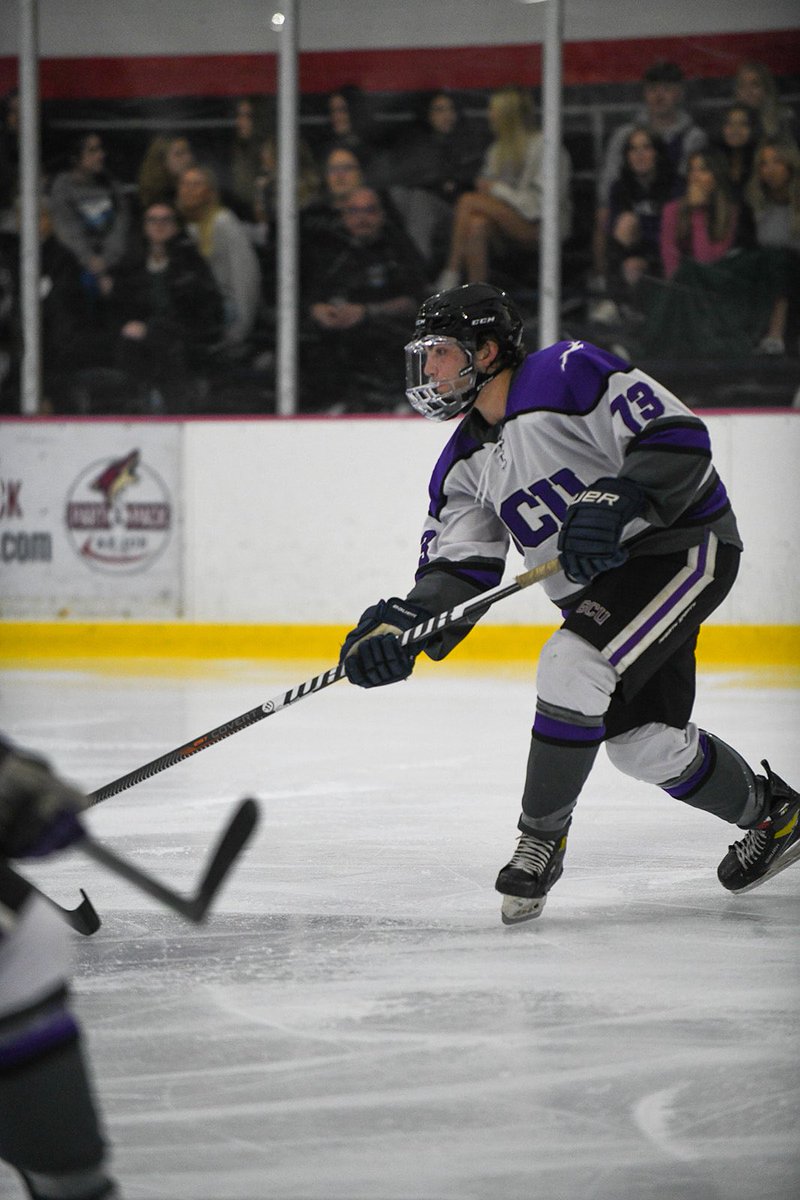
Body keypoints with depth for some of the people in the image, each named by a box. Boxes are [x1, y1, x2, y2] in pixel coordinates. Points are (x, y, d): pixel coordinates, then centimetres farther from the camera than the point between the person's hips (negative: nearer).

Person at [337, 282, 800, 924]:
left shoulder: (569, 375, -18)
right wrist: (402, 628, -18)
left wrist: (615, 501, -36)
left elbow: (680, 438, -23)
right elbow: (460, 569, -1)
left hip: (683, 545, -9)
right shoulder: (465, 463, 7)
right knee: (642, 743, 9)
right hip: (597, 588, 9)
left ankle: (542, 838, -9)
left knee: (572, 667, -26)